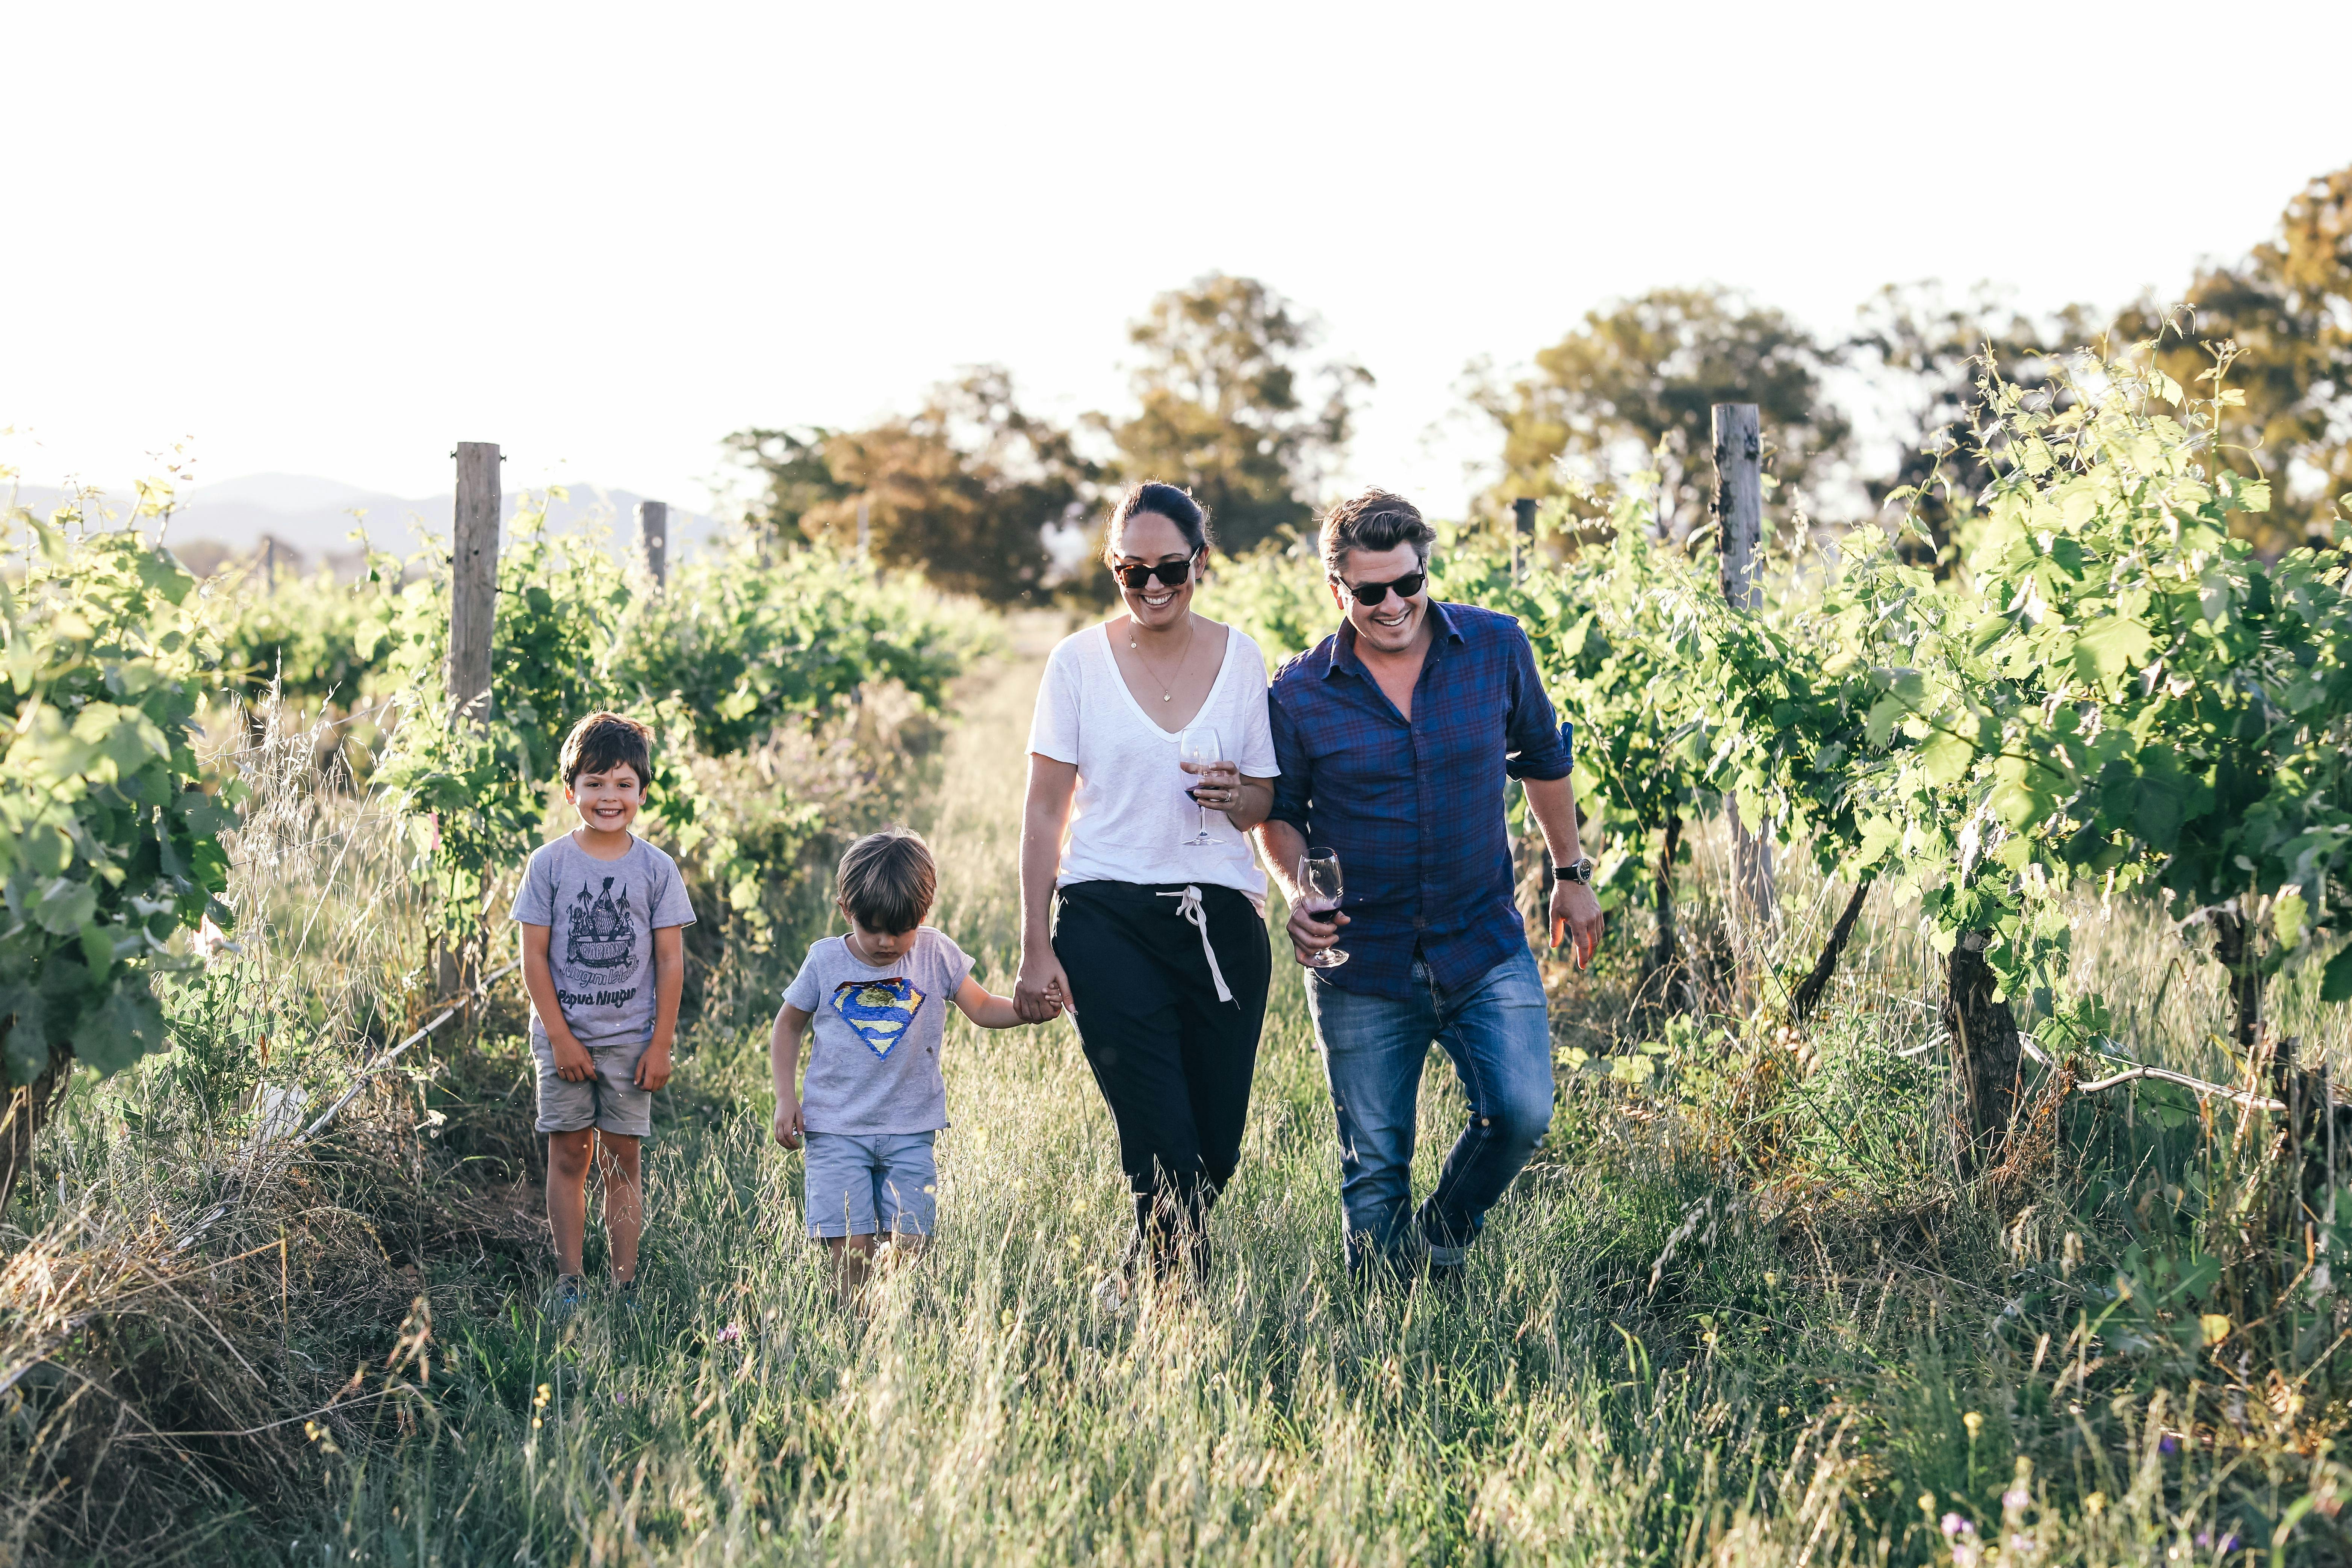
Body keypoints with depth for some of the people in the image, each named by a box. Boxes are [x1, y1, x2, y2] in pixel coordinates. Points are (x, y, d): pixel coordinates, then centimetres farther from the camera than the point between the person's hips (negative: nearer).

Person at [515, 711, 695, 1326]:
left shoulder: (656, 869, 0)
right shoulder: (549, 864, -2)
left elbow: (670, 960, 1)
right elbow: (534, 956, -3)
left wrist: (661, 1044, -3)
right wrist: (561, 1038, -8)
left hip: (631, 1039, 0)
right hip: (565, 1038, 0)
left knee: (621, 1159, 3)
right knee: (568, 1155, 3)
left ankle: (625, 1287, 7)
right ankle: (569, 1284, 9)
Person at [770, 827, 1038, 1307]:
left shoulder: (935, 954, 0)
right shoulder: (825, 960, -1)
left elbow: (984, 1009, 1)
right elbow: (788, 1025, 11)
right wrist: (785, 1098, 3)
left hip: (909, 1129, 1)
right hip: (836, 1128, -1)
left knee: (907, 1248, -3)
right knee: (850, 1247, -9)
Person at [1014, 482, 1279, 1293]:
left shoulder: (1240, 659, 7)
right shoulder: (1080, 662, 1)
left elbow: (1265, 803, 13)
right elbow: (1044, 812, 2)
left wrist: (1235, 794, -11)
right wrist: (1035, 946, -3)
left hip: (1221, 920, 3)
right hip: (1107, 918, -3)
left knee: (1215, 1152, 6)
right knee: (1165, 1150, -13)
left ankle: (1143, 1280, 31)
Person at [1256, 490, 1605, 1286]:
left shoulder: (1496, 647, -3)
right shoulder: (1301, 695, -7)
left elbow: (1542, 758, 13)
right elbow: (1279, 812, 7)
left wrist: (1571, 873, 18)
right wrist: (1296, 892, -12)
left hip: (1485, 948, 1)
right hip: (1362, 964, -1)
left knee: (1521, 1113, -15)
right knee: (1375, 1169, 4)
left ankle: (1442, 1241, 14)